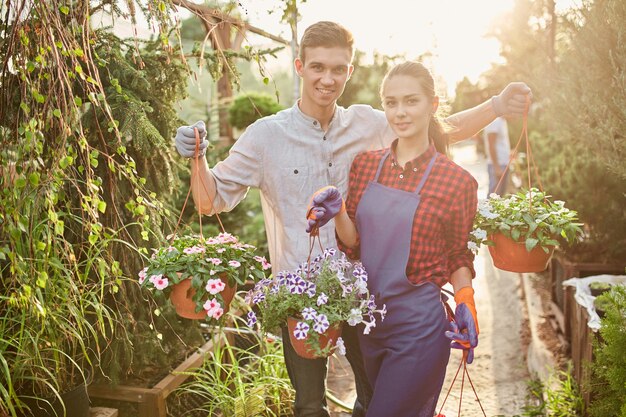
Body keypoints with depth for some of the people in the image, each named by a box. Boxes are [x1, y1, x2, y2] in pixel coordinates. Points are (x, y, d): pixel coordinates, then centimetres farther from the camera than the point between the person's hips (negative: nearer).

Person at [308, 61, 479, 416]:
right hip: (369, 320, 5)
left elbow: (459, 258, 1)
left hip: (418, 327, -5)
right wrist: (338, 214, -15)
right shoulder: (365, 164, 1)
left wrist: (465, 301, -16)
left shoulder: (457, 181, -10)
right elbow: (355, 246, 3)